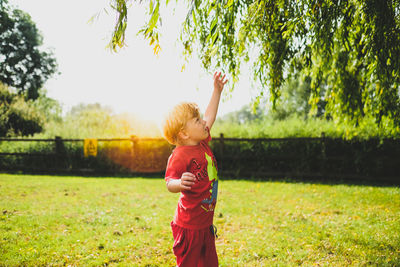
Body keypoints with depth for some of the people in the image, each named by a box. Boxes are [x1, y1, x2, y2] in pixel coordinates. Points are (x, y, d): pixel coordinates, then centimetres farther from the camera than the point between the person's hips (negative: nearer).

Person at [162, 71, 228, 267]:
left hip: (205, 223, 9)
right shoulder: (180, 155, -22)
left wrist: (217, 91, 20)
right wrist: (179, 183, -54)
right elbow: (169, 182, -32)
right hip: (189, 226, -9)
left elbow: (210, 118, 19)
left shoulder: (202, 144, 5)